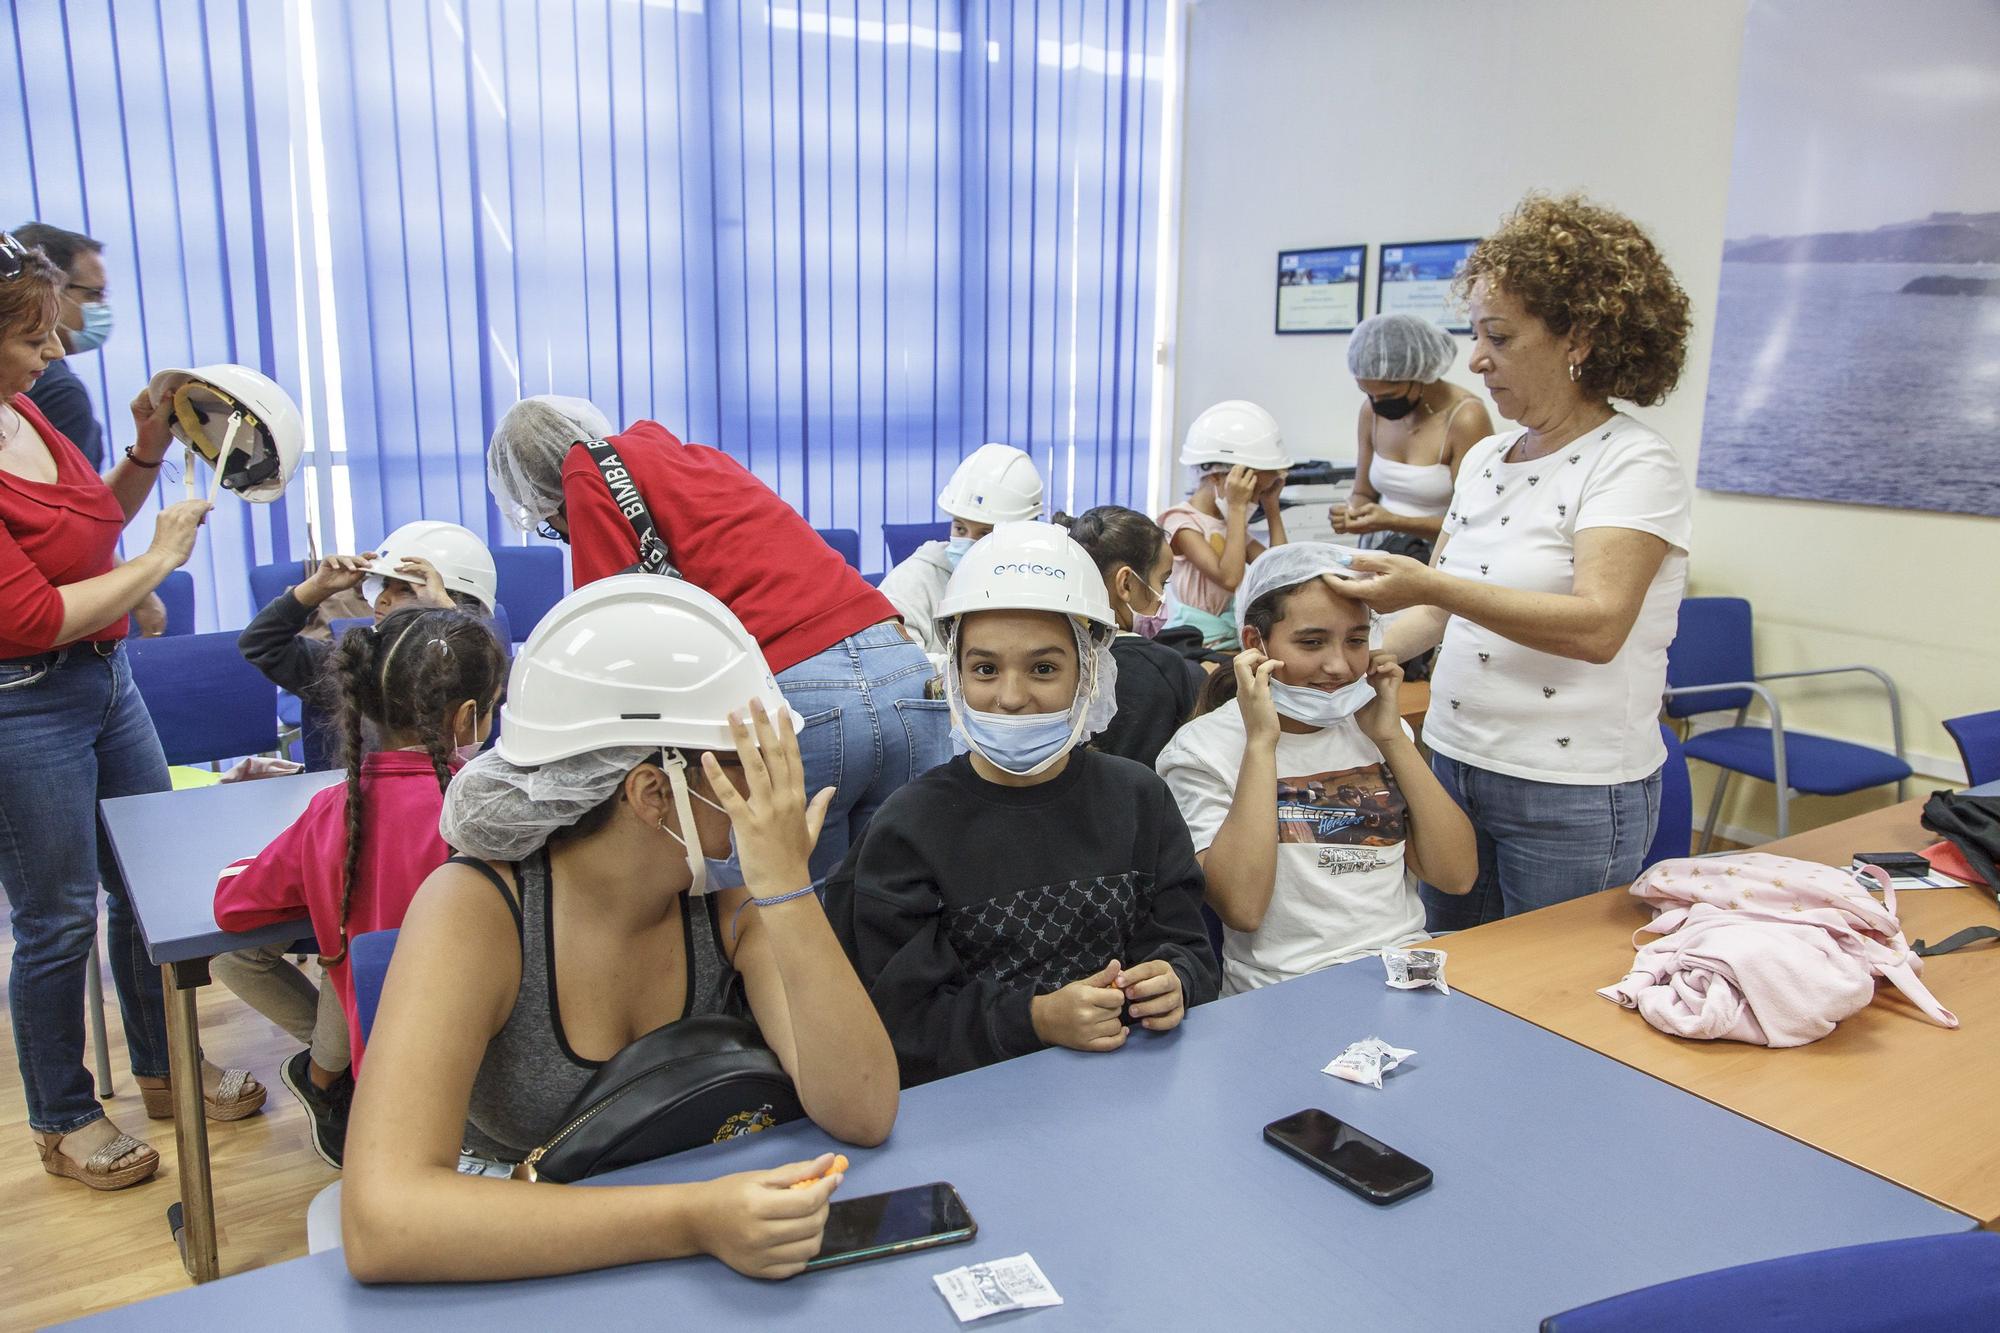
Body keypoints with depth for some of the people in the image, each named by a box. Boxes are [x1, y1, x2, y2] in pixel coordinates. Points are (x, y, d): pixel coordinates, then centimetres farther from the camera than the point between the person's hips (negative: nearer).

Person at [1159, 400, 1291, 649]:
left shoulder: (1230, 521, 15)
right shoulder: (1182, 522, -12)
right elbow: (1229, 578, -25)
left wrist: (1272, 507, 12)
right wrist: (1237, 508, -20)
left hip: (1234, 637, 9)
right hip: (1197, 644, -8)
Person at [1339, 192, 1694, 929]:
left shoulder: (1634, 464, -10)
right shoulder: (1485, 459, 11)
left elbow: (1597, 627, -24)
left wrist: (1431, 585, -31)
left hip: (1571, 795, -6)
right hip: (1454, 762, 6)